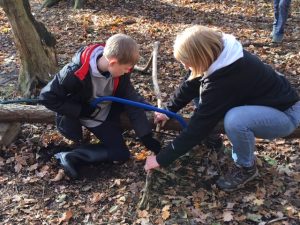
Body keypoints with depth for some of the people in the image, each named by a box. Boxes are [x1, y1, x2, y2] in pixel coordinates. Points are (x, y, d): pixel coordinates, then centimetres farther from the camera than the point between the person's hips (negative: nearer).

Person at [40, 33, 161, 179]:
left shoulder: (118, 71, -22)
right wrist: (80, 111, -28)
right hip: (90, 117, -6)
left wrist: (147, 137, -19)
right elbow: (46, 96, -28)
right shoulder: (75, 73, -38)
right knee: (121, 154, -9)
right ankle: (71, 156, -3)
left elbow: (131, 100, -17)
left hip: (108, 109, 6)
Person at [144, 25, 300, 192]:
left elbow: (200, 124, -30)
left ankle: (247, 167, -8)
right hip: (261, 101, 8)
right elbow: (192, 85, 6)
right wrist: (169, 110, 11)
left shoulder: (226, 80, -35)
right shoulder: (220, 52, -11)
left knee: (234, 120, -35)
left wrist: (162, 158, -22)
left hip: (285, 113, -8)